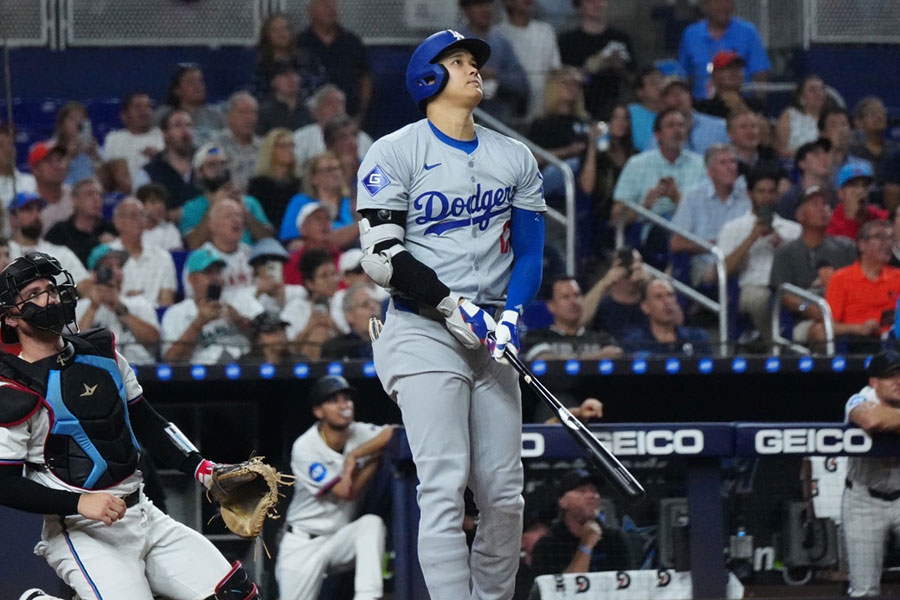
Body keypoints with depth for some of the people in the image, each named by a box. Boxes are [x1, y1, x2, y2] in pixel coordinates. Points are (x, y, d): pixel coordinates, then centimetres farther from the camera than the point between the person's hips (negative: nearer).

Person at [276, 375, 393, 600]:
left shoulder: (361, 434, -6)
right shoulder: (305, 448, -17)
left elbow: (394, 434, -28)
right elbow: (346, 492, -21)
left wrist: (356, 455, -33)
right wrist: (378, 456, -17)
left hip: (342, 539, 2)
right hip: (302, 544, -2)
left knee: (372, 523, -31)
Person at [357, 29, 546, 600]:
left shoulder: (515, 158, 15)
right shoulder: (396, 152, -1)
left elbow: (529, 249, 13)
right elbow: (382, 256, -8)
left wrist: (511, 317, -5)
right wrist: (454, 309, -15)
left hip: (491, 338, 5)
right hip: (423, 333, -5)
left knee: (505, 496, 1)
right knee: (445, 488, -15)